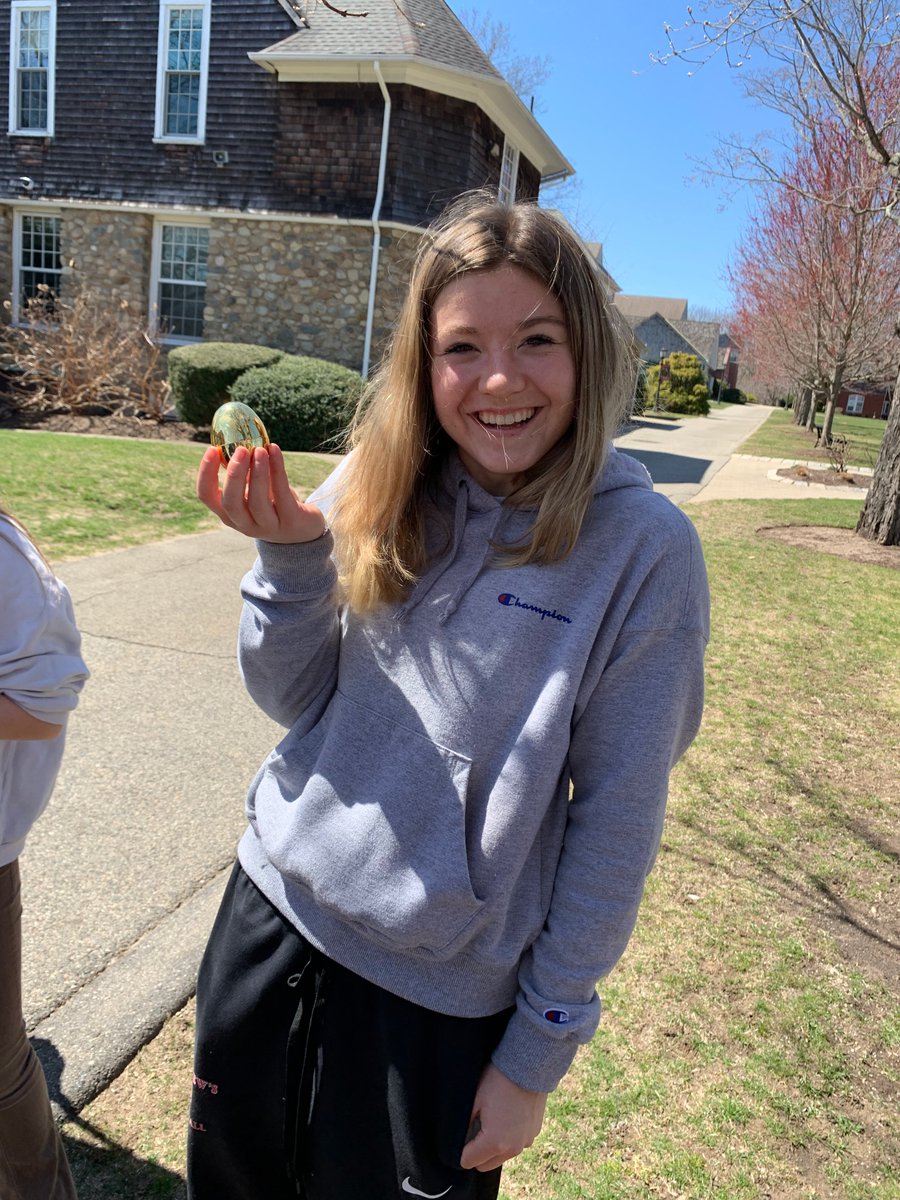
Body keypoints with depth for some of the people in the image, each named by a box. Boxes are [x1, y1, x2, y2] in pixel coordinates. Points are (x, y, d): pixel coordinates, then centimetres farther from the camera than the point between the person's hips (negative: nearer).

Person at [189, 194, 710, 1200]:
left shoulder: (643, 549, -16)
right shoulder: (373, 490, -6)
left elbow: (616, 818, -11)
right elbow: (295, 703, -1)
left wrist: (538, 1050, -6)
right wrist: (290, 556, -20)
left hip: (442, 993, -3)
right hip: (271, 910, 4)